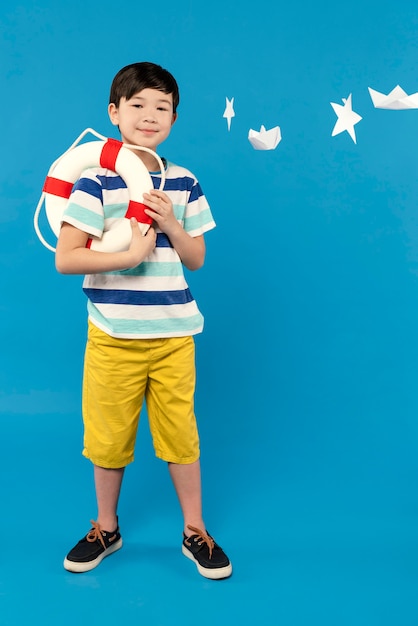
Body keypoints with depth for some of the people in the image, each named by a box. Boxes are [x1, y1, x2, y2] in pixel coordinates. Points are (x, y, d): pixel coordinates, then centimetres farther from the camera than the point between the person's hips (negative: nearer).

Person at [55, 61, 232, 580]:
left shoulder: (184, 183, 5)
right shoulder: (96, 182, -6)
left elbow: (196, 259, 7)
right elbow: (65, 259, -12)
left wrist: (170, 224, -10)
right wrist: (130, 255, -20)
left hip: (174, 333, 2)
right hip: (113, 336, -2)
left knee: (180, 434, 9)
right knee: (108, 437, 11)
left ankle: (195, 532, 28)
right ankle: (106, 528, 34)